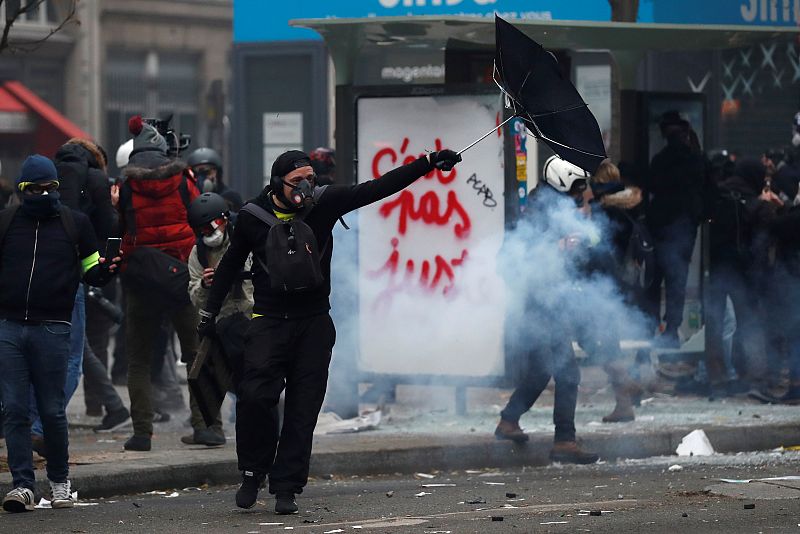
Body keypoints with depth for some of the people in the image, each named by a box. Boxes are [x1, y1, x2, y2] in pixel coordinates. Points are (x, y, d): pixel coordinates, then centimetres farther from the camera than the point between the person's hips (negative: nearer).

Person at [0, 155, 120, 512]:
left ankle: (59, 480, 18)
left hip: (52, 329, -1)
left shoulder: (74, 224, 9)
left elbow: (90, 271, 12)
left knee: (52, 411, 2)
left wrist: (105, 270, -8)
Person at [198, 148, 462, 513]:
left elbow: (379, 188, -4)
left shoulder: (325, 203, -3)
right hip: (269, 320, -1)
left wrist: (429, 163, -11)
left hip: (314, 323, 1)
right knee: (255, 397, -15)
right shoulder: (253, 217, -4)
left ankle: (286, 488, 4)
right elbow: (231, 264, 12)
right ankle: (253, 473, 6)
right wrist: (209, 311, 16)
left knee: (303, 409, -1)